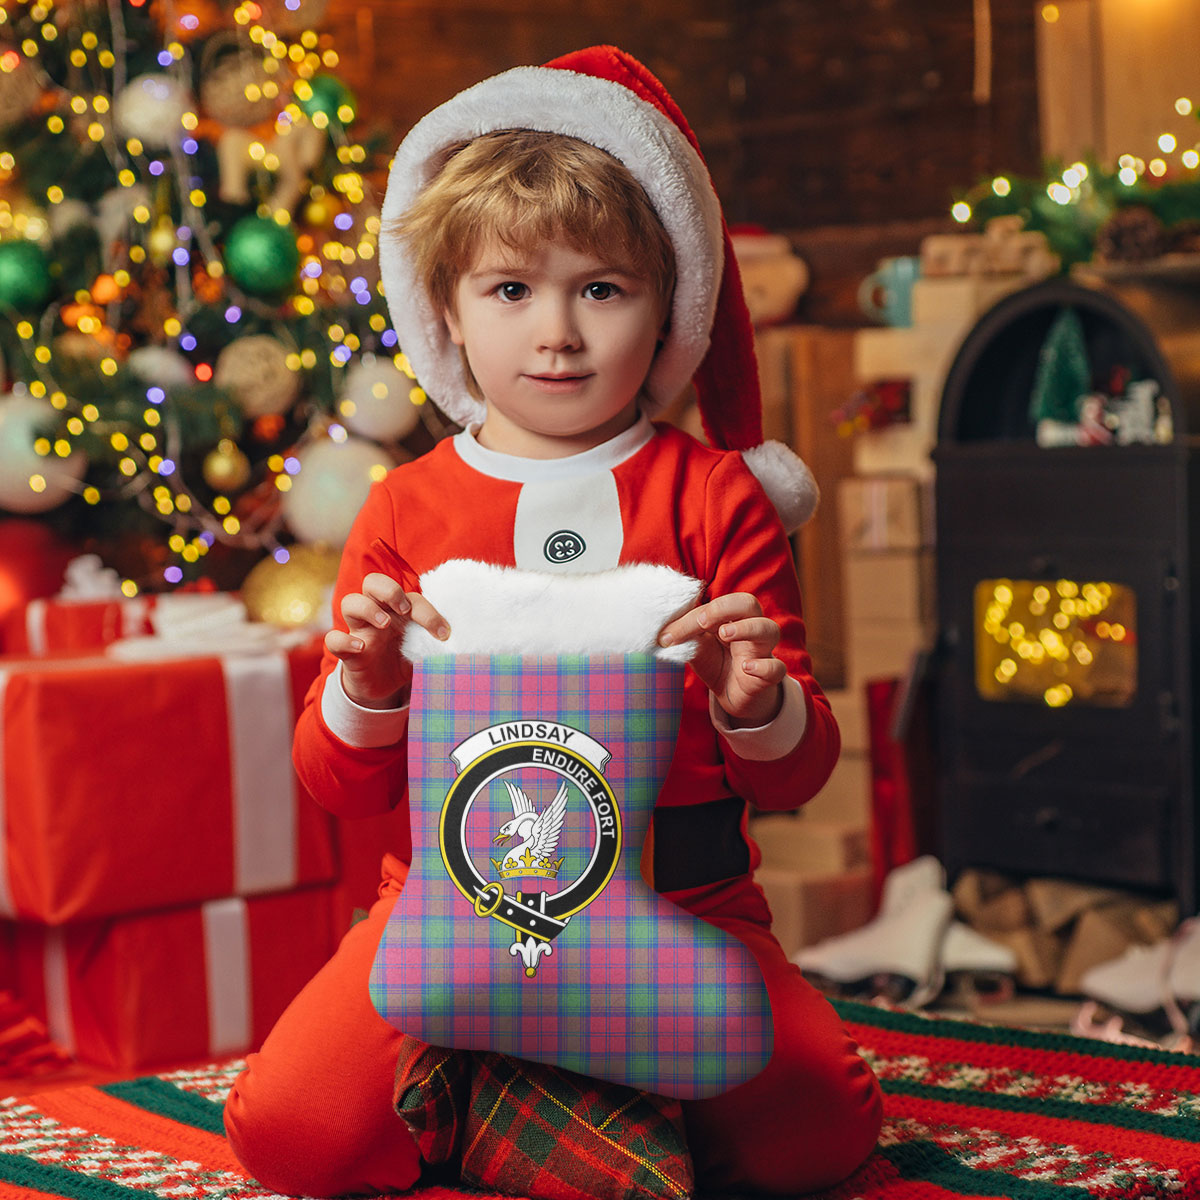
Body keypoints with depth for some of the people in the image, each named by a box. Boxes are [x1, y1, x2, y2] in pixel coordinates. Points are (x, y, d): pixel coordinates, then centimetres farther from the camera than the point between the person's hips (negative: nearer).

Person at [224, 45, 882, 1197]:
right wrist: (366, 694, -14)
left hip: (678, 907, 0)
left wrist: (759, 710, -18)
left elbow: (799, 773, 5)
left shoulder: (711, 496, 6)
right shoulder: (405, 509, 7)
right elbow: (340, 785, 8)